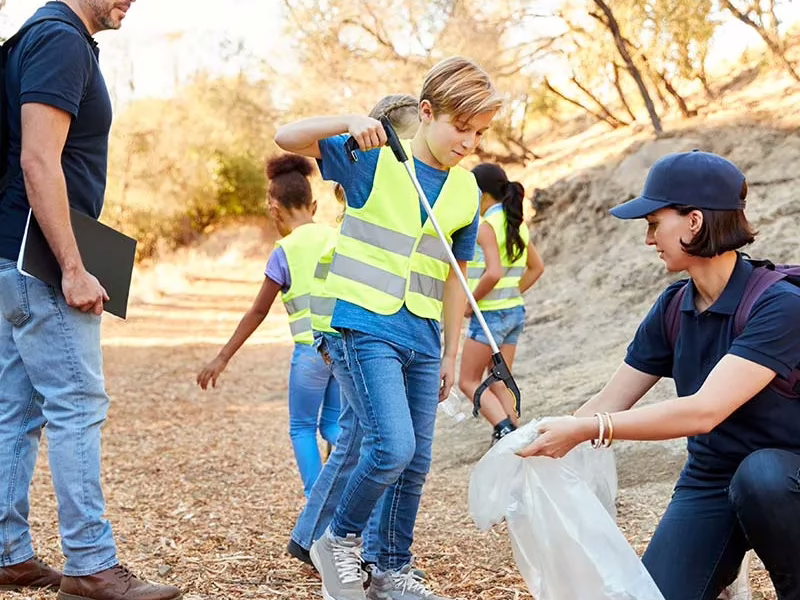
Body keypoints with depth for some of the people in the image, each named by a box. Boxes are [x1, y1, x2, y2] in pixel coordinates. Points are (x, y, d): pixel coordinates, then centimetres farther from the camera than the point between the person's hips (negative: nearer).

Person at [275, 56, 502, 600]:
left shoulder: (467, 191, 8)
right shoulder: (373, 157, -4)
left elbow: (454, 275, 14)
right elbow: (287, 138, -10)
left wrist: (451, 353, 13)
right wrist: (349, 122, -27)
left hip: (422, 339, 6)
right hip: (365, 327, -5)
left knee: (416, 462, 9)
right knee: (393, 447, -18)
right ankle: (340, 540, 7)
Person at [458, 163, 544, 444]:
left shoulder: (487, 226, -16)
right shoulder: (518, 224, 9)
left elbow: (493, 273, -26)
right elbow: (537, 267, 17)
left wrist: (470, 302, -14)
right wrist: (513, 292, 15)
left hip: (490, 313, -8)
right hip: (515, 311, 8)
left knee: (468, 381, 3)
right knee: (500, 384, 14)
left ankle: (505, 429, -13)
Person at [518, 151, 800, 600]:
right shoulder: (673, 308, -1)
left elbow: (704, 410, -32)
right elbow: (609, 403, 2)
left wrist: (586, 430, -35)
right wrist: (539, 452, -8)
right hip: (711, 480, 5)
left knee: (760, 475, -38)